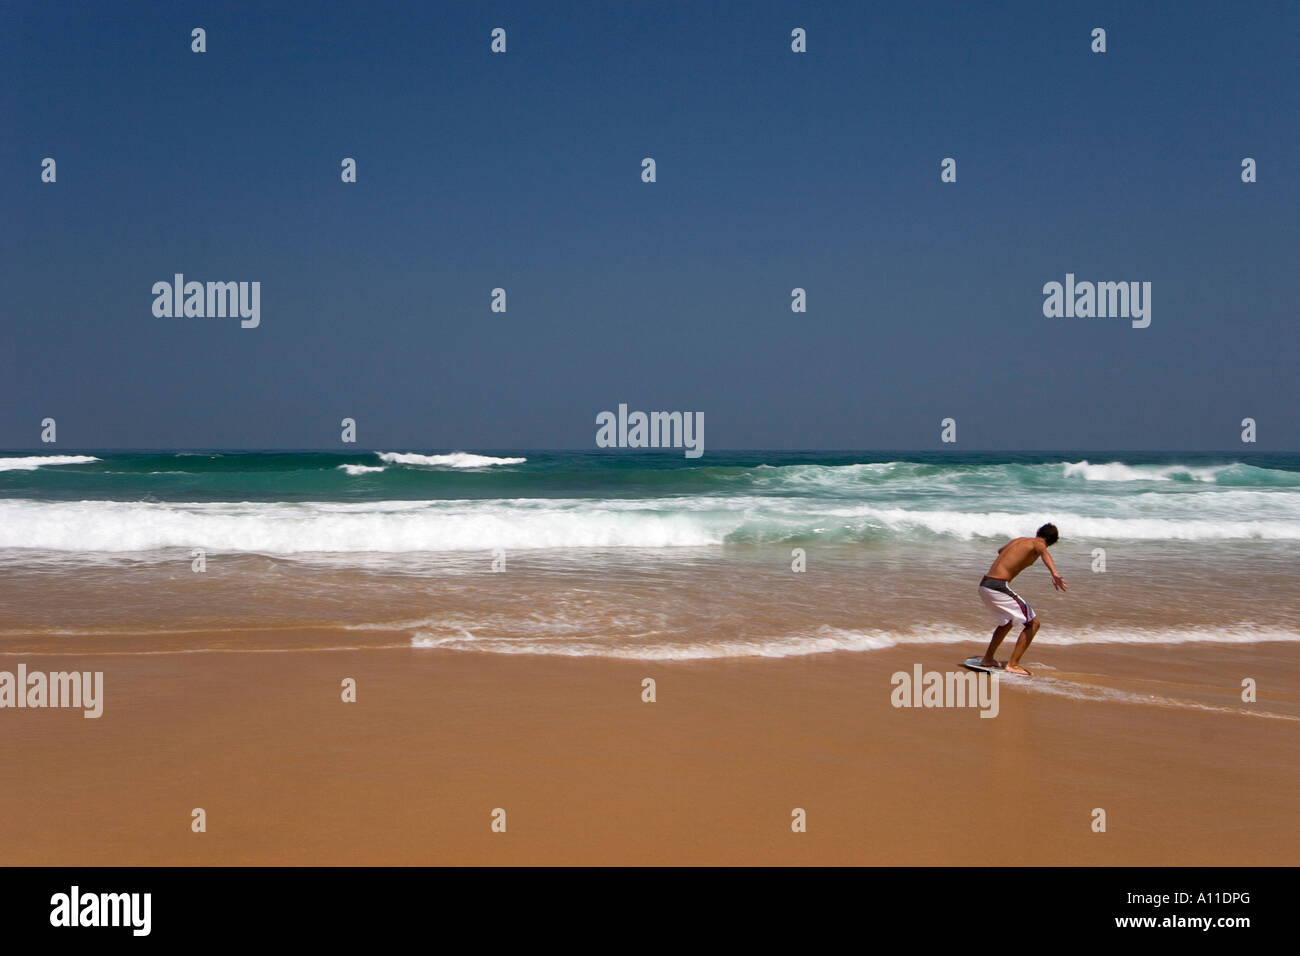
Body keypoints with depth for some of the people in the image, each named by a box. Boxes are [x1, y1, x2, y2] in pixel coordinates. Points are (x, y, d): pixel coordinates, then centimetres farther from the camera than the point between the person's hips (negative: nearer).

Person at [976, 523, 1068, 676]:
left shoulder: (1017, 540, 22)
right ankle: (1013, 664, -4)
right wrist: (1054, 574, -45)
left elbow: (1000, 550, 45)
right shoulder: (1038, 543, 0)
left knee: (1007, 621, 31)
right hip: (999, 587, -8)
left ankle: (987, 658, 37)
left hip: (984, 585, 8)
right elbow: (1043, 553, -27)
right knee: (1033, 623, 2)